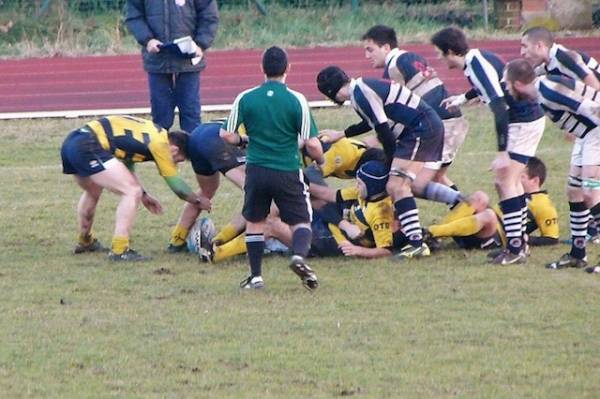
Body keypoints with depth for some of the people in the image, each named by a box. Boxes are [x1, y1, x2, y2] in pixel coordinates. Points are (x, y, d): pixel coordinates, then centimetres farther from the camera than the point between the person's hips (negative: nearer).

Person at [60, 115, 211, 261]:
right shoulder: (160, 143, -4)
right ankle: (119, 250, -11)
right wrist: (198, 200, 18)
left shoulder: (152, 131, 22)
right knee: (132, 192, -10)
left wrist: (143, 195, 36)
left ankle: (85, 242, 51)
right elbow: (175, 184, 3)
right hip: (87, 148, -10)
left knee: (93, 192, 35)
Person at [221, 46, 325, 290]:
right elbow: (312, 144, -9)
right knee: (301, 222, 8)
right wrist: (320, 161, 12)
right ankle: (299, 255, -23)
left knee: (254, 222, 18)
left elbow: (227, 135, 0)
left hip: (256, 169, 2)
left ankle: (256, 276, 15)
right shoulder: (296, 100, -8)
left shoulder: (245, 99, -3)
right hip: (288, 170, -2)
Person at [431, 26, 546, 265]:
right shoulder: (476, 58, 7)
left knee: (505, 181, -12)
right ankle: (519, 242, 19)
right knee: (508, 181, 15)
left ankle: (515, 249, -14)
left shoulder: (478, 67, -23)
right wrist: (464, 98, 41)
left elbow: (500, 108, -29)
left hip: (523, 122, -10)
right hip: (527, 118, 10)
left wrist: (502, 152, -32)